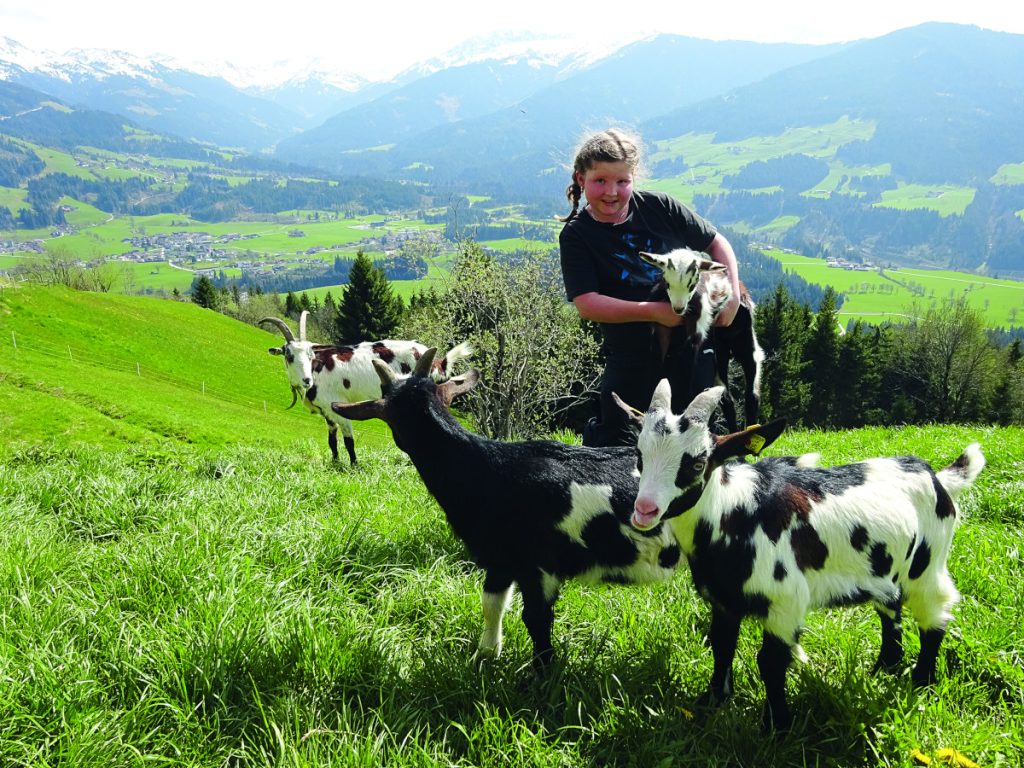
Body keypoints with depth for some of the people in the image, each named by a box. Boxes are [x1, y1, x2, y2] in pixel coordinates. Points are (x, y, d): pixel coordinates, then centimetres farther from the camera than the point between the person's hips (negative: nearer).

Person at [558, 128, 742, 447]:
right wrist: (654, 311, -22)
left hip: (692, 346, 2)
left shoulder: (658, 207, -2)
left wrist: (732, 294, -6)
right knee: (615, 442, 1)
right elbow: (587, 304, -18)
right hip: (632, 358, -2)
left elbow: (716, 243, 8)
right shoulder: (576, 235, -8)